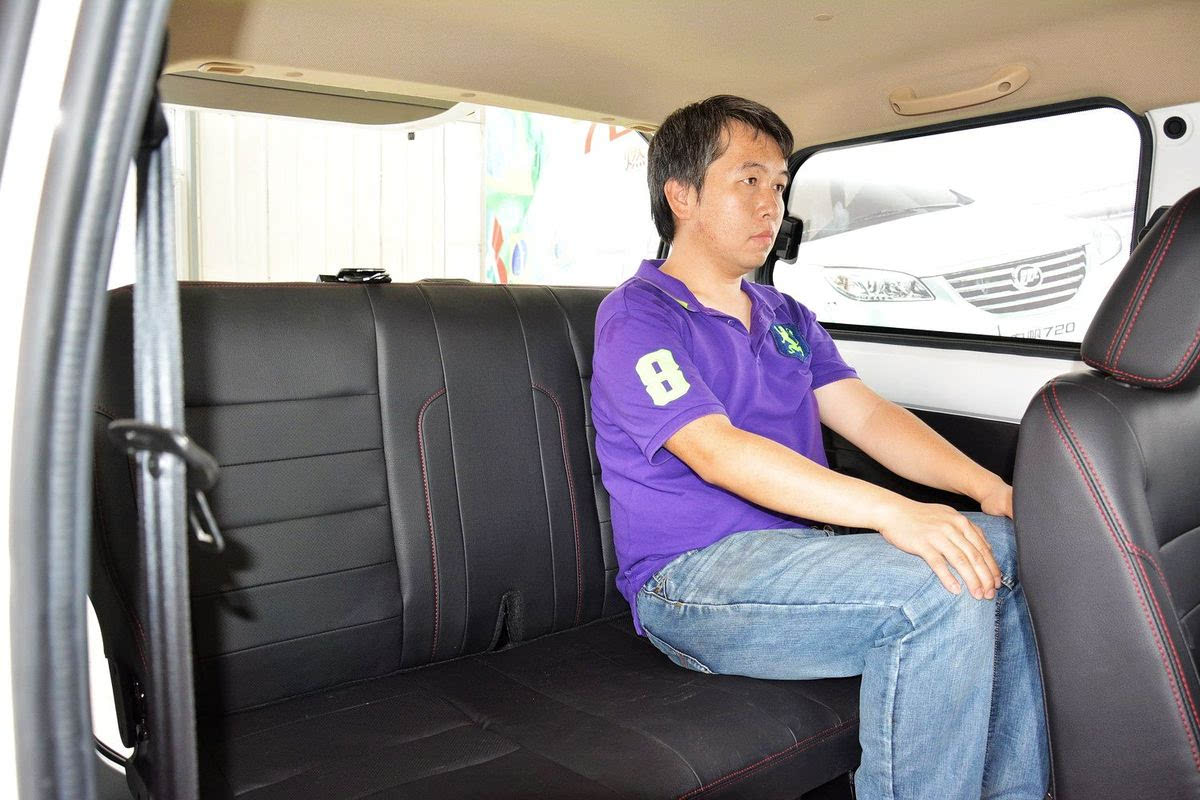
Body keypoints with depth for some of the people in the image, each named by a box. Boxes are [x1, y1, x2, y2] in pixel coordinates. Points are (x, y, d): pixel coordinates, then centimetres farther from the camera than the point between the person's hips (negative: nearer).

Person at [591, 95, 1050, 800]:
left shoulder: (787, 318, 20)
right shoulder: (636, 317, -6)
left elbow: (868, 416, 9)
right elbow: (717, 453, -20)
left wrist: (988, 486, -8)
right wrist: (891, 511, -29)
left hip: (807, 555, 8)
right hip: (692, 579, -7)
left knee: (1001, 550, -10)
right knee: (941, 593, -25)